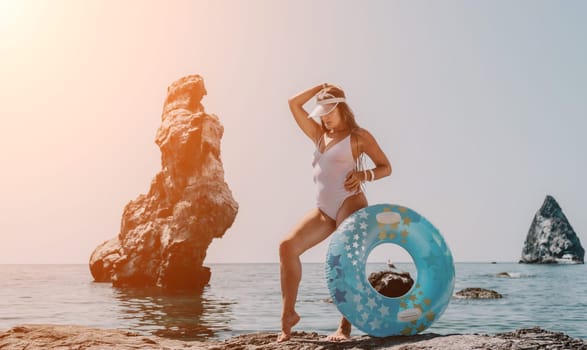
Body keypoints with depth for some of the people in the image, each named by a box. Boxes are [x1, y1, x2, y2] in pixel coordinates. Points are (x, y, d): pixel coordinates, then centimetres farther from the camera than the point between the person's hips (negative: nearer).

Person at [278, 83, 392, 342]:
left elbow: (385, 167, 4)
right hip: (324, 209, 6)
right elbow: (294, 104, 20)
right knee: (287, 245, -12)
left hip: (349, 203, -6)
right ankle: (288, 313, -8)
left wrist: (363, 175, -13)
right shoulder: (320, 136, 22)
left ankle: (346, 325, -12)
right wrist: (320, 88, 17)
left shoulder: (358, 136, 6)